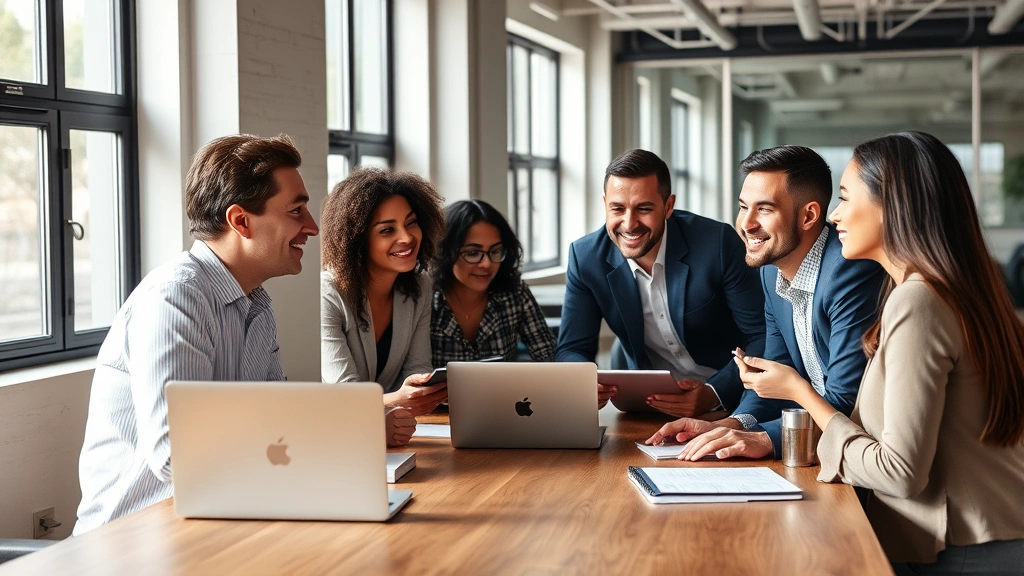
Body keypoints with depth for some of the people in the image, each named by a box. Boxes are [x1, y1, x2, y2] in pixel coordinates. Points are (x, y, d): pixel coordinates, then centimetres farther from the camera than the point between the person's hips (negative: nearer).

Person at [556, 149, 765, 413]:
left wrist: (713, 394, -29)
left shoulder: (718, 243, -17)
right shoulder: (586, 256, -9)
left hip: (728, 397, -3)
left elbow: (762, 339, -13)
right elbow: (572, 350, -4)